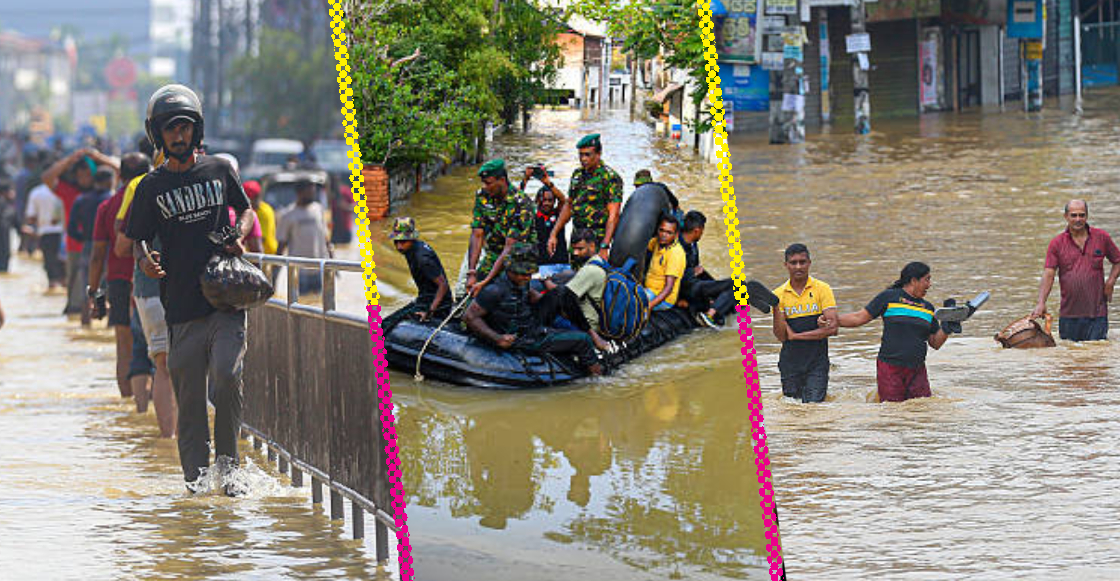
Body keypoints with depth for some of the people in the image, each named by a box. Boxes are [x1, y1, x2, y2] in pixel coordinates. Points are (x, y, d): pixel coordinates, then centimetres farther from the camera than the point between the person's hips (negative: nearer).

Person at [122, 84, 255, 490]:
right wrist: (144, 260, -11)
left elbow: (245, 208, 23)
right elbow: (137, 239, 12)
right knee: (190, 396, 0)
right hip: (182, 305, 0)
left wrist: (238, 236, 2)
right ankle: (195, 479, 8)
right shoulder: (152, 187, 6)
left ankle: (227, 461, -1)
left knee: (226, 376, -18)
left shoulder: (219, 169, 9)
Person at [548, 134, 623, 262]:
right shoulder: (577, 175, 13)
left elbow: (613, 215, -16)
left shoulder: (610, 178, -10)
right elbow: (568, 206, 23)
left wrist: (604, 247, -25)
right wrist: (554, 234, 18)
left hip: (597, 237, -7)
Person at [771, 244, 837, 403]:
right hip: (790, 363, 2)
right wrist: (776, 307, -16)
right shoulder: (779, 294, 4)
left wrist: (796, 336, -11)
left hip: (817, 362, -2)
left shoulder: (822, 289, -2)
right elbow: (781, 336, -3)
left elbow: (832, 328, -11)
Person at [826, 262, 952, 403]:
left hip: (917, 370, 5)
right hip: (890, 368, -5)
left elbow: (935, 343, 18)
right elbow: (861, 317, 1)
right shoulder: (889, 297, 1)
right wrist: (834, 321, -11)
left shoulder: (928, 308, 16)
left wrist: (946, 328, 0)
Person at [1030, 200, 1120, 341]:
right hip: (1069, 314, 1)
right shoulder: (1056, 243, 3)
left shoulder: (1102, 237, 5)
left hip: (1096, 314, -1)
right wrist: (1041, 303, -17)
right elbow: (1048, 275, -4)